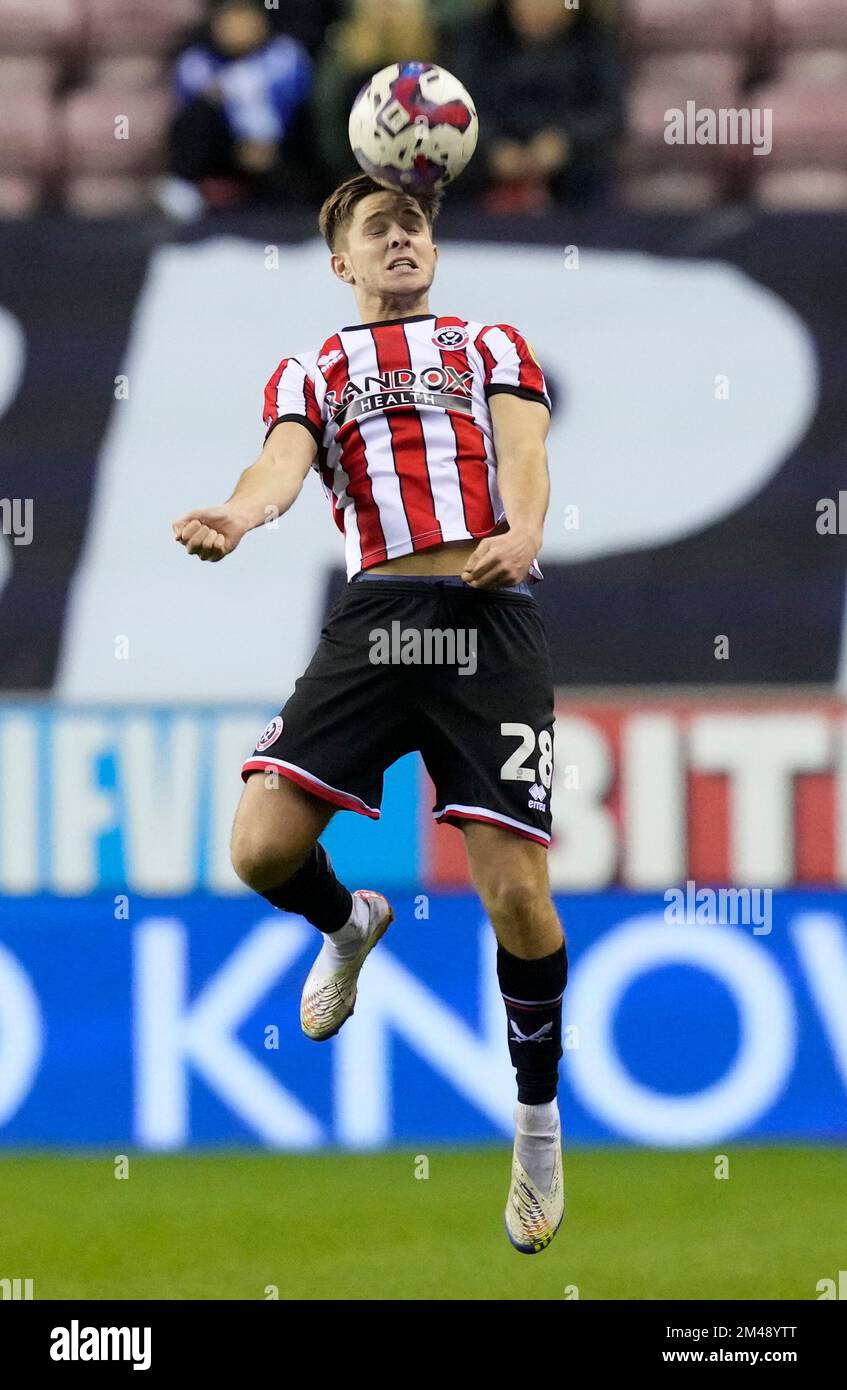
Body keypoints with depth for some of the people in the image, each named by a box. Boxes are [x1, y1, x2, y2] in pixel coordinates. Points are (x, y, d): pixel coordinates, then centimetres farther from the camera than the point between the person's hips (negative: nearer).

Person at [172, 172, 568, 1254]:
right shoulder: (312, 372, 22)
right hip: (373, 610, 2)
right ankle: (350, 926, 25)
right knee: (263, 850, -14)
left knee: (514, 890, -12)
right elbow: (285, 461, 1)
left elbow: (523, 451, 3)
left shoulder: (491, 345, 21)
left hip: (489, 608, -2)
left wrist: (522, 534, -21)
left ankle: (539, 1123, 9)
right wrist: (232, 518, -24)